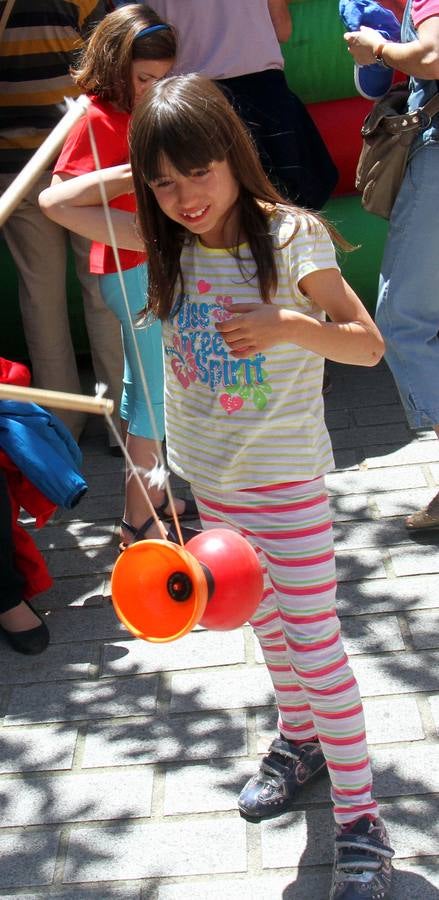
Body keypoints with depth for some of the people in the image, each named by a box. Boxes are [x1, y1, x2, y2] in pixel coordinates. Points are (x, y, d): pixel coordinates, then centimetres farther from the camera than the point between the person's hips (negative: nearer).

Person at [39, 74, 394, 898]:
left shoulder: (290, 237, -17)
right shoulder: (168, 243, -2)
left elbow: (369, 345, -17)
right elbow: (55, 201, 2)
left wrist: (289, 324, -33)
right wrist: (141, 175, -5)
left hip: (285, 475, -5)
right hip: (211, 473, 5)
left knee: (313, 638, -3)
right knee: (265, 620, 21)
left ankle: (359, 819, 7)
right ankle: (300, 740, 42)